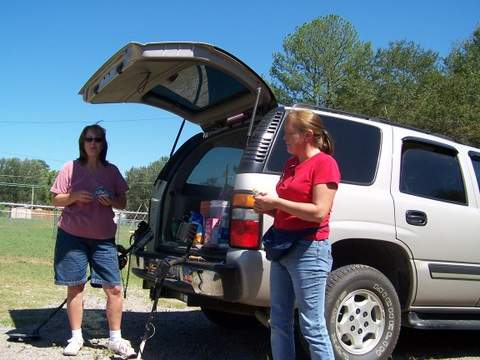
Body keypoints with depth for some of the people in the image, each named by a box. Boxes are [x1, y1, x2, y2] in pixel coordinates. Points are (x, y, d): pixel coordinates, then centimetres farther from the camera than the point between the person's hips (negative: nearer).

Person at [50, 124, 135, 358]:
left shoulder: (111, 171, 9)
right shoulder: (70, 168, 3)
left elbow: (123, 203, 12)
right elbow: (56, 200, 4)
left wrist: (110, 201, -9)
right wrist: (74, 196, -15)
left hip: (103, 237, 1)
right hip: (72, 235, -1)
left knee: (114, 288, -4)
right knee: (75, 287, 4)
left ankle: (115, 339, 6)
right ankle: (76, 337, 17)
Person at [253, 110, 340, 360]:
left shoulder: (324, 163, -7)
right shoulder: (291, 163, 17)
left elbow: (319, 212, -17)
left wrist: (276, 202, -14)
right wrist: (268, 208, 5)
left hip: (308, 250, -8)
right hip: (283, 247, 8)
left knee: (312, 327, -4)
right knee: (279, 322, 12)